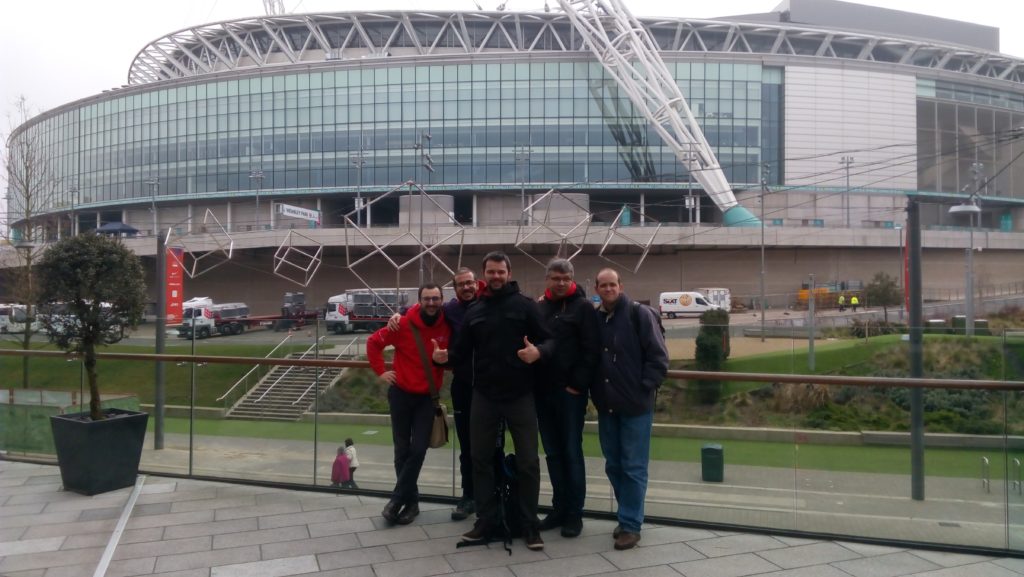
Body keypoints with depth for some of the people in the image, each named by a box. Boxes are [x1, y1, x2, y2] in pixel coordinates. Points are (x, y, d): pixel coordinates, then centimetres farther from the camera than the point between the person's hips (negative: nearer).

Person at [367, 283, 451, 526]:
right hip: (401, 393, -1)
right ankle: (411, 501, 20)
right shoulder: (404, 325, -14)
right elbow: (373, 342, -2)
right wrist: (380, 371, -6)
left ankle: (397, 500, 8)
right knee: (402, 450, 6)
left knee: (418, 450, -5)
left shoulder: (448, 327, -7)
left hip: (428, 396, 1)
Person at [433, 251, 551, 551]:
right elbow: (462, 351, 9)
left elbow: (549, 341, -6)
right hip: (484, 396, 4)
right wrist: (446, 356, -12)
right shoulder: (474, 312, 10)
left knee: (528, 461, 2)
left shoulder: (526, 306, -2)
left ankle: (530, 524, 15)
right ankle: (486, 521, 23)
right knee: (480, 458, 10)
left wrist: (538, 351, -28)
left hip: (520, 396, -4)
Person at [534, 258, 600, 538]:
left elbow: (592, 350, -10)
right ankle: (559, 508, 21)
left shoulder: (583, 307, -4)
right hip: (543, 391, 5)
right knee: (553, 453, 11)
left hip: (570, 392, -5)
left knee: (572, 453, 1)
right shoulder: (539, 308, 12)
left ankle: (574, 513, 10)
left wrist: (578, 384, -14)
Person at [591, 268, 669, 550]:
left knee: (633, 467, 1)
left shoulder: (640, 314, -8)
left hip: (635, 405, -6)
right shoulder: (594, 318, 7)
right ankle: (629, 516, 27)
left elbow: (658, 357, -10)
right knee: (613, 466, 13)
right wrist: (595, 391, 7)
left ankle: (630, 525, 10)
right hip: (606, 406, 6)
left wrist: (643, 388, -13)